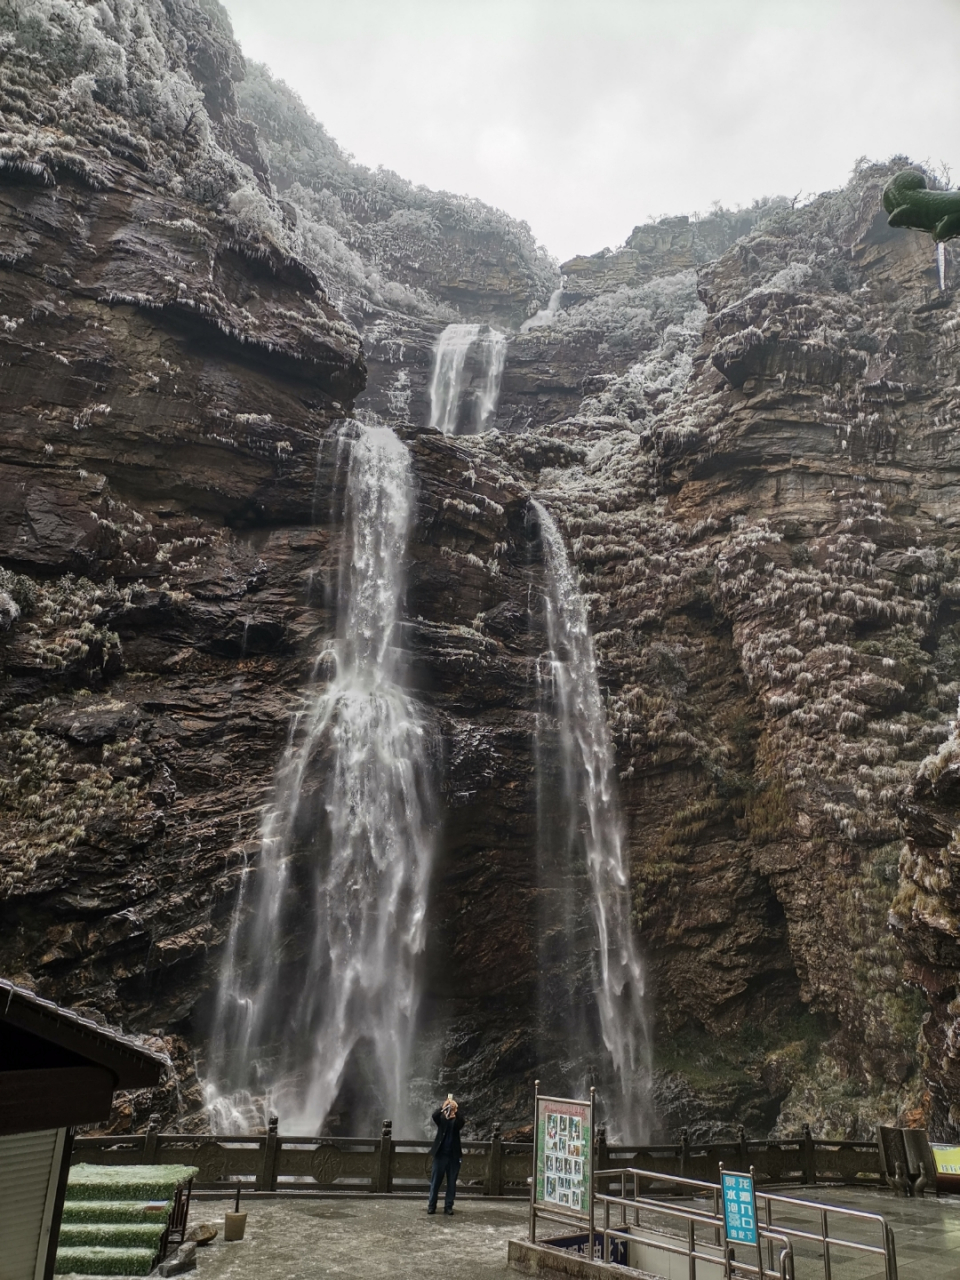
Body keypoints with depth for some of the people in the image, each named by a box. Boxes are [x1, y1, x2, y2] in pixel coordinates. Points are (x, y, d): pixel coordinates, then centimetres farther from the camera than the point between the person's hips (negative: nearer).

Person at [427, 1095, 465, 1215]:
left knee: (451, 1182, 4)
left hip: (453, 1155, 1)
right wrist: (443, 1107, -35)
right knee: (435, 1180, 3)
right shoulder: (441, 1118, 3)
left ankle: (448, 1206, 11)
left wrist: (455, 1109, -34)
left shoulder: (457, 1119, 3)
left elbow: (461, 1122, -20)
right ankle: (431, 1206, 10)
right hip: (440, 1153, 0)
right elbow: (434, 1115, -19)